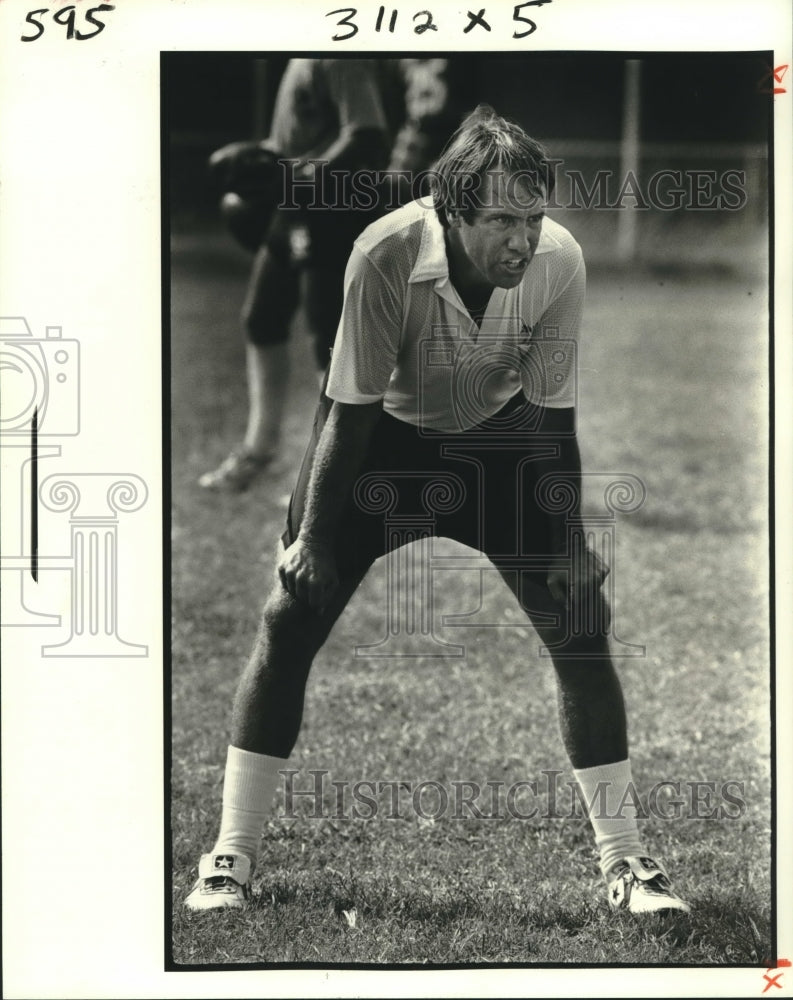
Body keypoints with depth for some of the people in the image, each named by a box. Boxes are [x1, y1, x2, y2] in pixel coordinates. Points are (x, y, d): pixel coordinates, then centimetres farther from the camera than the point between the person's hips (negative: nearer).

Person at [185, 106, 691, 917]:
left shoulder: (560, 260, -26)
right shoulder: (386, 257, -33)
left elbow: (554, 409, -14)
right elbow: (351, 408, -23)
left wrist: (571, 540, -11)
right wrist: (313, 535, -16)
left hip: (498, 436, 2)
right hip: (387, 433, -2)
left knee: (581, 624, -8)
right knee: (289, 621, -9)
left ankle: (623, 863, 3)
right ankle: (230, 860, 1)